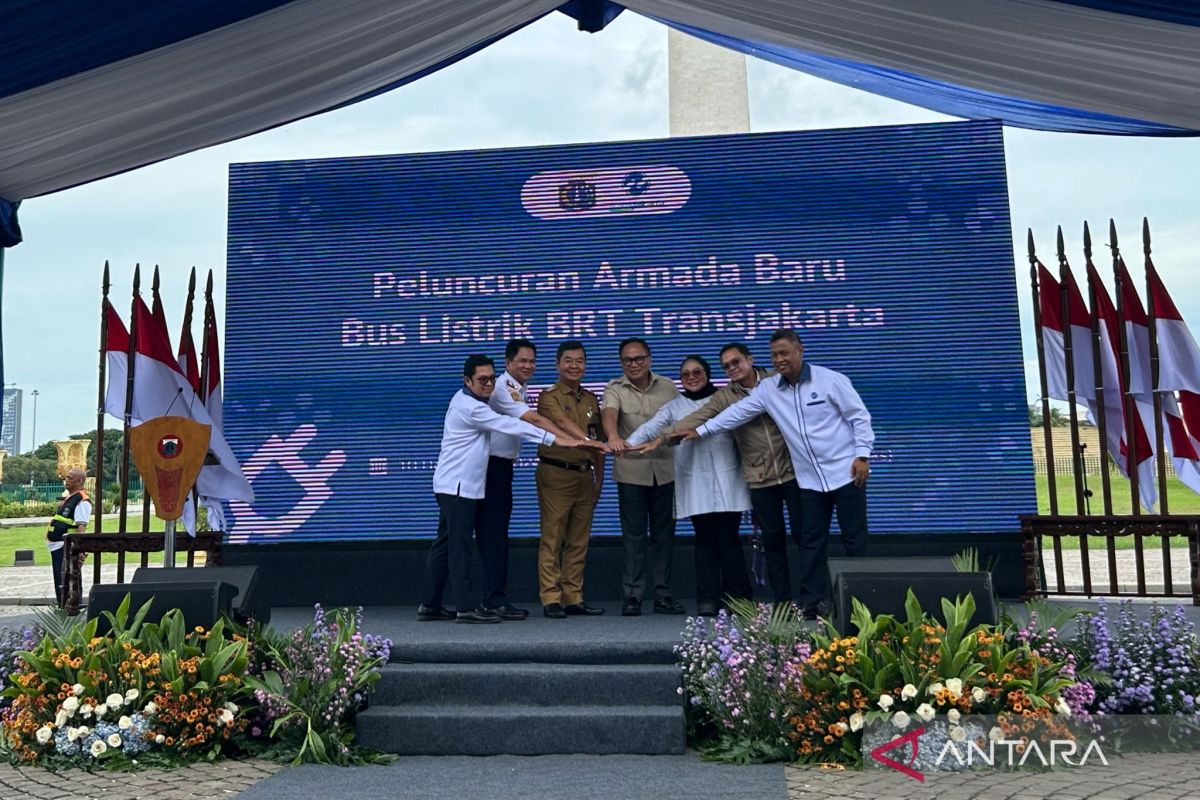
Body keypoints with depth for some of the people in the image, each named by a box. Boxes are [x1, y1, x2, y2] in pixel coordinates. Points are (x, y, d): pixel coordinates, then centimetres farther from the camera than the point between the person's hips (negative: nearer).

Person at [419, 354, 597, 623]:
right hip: (457, 485, -10)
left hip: (454, 485, 10)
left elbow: (506, 423, 22)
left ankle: (429, 605, 16)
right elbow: (512, 426, -22)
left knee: (444, 545, 11)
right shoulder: (470, 407, -17)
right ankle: (467, 606, -5)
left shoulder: (466, 400, 13)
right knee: (460, 547, -8)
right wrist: (554, 439, -22)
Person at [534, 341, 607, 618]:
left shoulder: (591, 399, 15)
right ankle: (551, 600, 1)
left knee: (579, 541, 8)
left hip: (585, 476, 6)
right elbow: (563, 423, -24)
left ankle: (574, 599, 14)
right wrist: (588, 440, -40)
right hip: (556, 474, -6)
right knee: (552, 540, -4)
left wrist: (599, 478, 16)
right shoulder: (549, 397, -3)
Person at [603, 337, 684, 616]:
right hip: (631, 470, -2)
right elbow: (608, 414, -23)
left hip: (665, 469, 3)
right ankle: (632, 596, 7)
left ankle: (663, 594, 16)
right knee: (633, 535, 1)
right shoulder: (614, 389, -3)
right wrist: (613, 436, -44)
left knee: (664, 533, 8)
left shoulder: (668, 387, 7)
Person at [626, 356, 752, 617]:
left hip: (726, 479, -1)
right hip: (694, 482, 1)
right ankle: (708, 600, 6)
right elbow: (651, 427, -3)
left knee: (728, 538, -2)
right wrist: (629, 443, -21)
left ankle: (737, 600, 8)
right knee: (705, 539, 1)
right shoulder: (674, 407, 12)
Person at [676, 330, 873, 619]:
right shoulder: (768, 389, 3)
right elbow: (738, 411, 6)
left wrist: (862, 454, -12)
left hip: (846, 473, -4)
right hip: (810, 480, 4)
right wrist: (701, 430, 4)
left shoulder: (831, 380, -8)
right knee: (811, 542, 6)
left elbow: (860, 417, -5)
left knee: (854, 539, 2)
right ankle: (812, 602, 12)